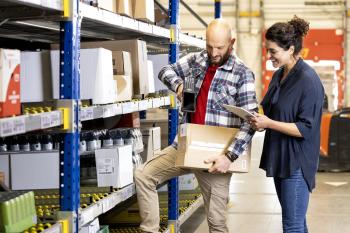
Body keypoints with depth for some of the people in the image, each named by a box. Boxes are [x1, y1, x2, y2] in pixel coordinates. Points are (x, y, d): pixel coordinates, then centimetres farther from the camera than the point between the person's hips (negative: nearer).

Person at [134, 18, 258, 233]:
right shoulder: (196, 60, 5)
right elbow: (166, 71, 17)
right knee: (143, 175, -1)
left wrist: (230, 156, -27)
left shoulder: (242, 73, -11)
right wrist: (178, 85, -7)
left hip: (214, 156, -5)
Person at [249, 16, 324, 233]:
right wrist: (260, 119, 1)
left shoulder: (308, 80, -17)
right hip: (279, 158, 9)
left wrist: (268, 123, -22)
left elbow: (305, 129, -19)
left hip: (296, 163, -9)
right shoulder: (279, 75, 9)